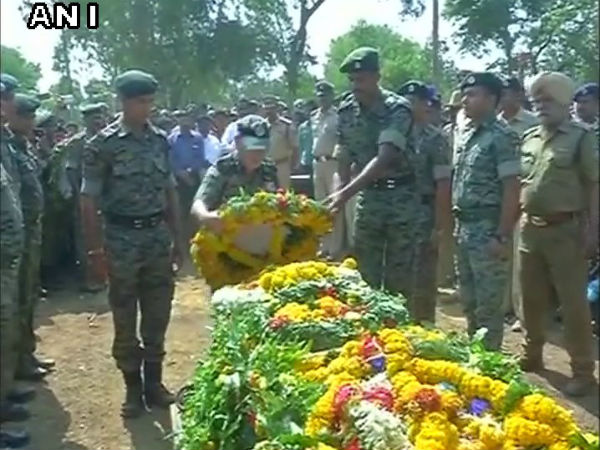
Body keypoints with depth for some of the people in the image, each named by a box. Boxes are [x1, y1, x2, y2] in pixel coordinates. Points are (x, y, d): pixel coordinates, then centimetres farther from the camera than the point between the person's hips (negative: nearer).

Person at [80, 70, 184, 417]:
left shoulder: (161, 140, 6)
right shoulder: (103, 144, -8)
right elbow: (89, 199, -6)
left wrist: (178, 238, 10)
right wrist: (95, 248, -10)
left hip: (158, 235, 4)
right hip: (122, 238, -4)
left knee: (158, 314, 11)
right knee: (125, 318, 7)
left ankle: (154, 381, 26)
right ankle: (133, 387, 22)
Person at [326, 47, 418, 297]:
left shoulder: (398, 109, -19)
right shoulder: (345, 110, -1)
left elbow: (384, 159, -30)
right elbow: (344, 157, 4)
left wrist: (346, 193, -39)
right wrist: (340, 192, -10)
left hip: (400, 195, -4)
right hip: (367, 194, 5)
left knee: (399, 272, 2)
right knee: (365, 269, 7)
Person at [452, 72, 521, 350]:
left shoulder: (501, 136, -12)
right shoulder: (463, 134, 12)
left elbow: (512, 189, -16)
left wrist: (502, 236, -18)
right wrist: (456, 224, 13)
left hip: (487, 229, -8)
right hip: (464, 227, 8)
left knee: (488, 303, 2)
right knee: (469, 301, 18)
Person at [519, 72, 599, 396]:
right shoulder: (529, 138, 11)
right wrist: (516, 221, 11)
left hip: (566, 229, -6)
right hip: (530, 228, 6)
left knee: (573, 303, 0)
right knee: (531, 298, 15)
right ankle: (532, 355, 33)